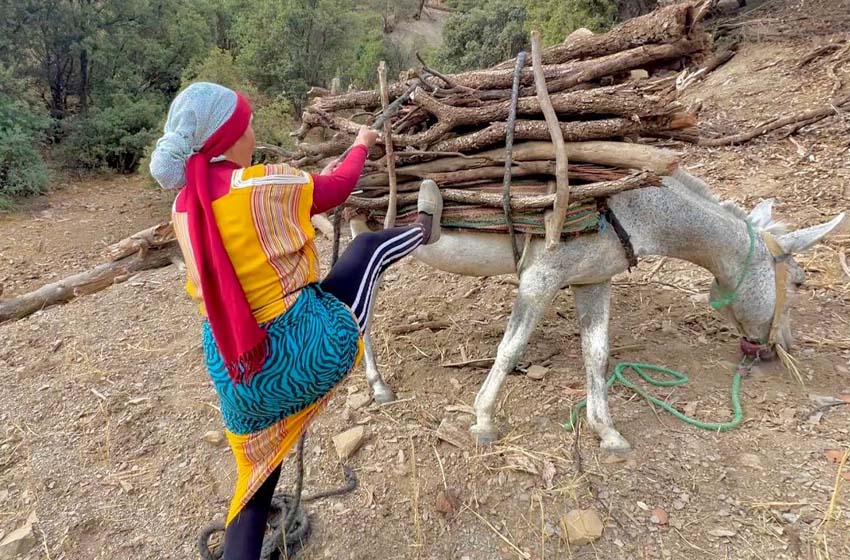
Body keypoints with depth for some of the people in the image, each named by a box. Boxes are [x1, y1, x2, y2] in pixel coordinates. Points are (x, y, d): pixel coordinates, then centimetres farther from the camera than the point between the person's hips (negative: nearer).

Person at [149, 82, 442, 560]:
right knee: (370, 246, 16)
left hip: (238, 373, 5)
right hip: (309, 349, -5)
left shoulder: (184, 207, 2)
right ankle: (423, 229, 47)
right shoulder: (266, 185, -16)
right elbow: (337, 187, 3)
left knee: (258, 475, 26)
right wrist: (361, 146, 23)